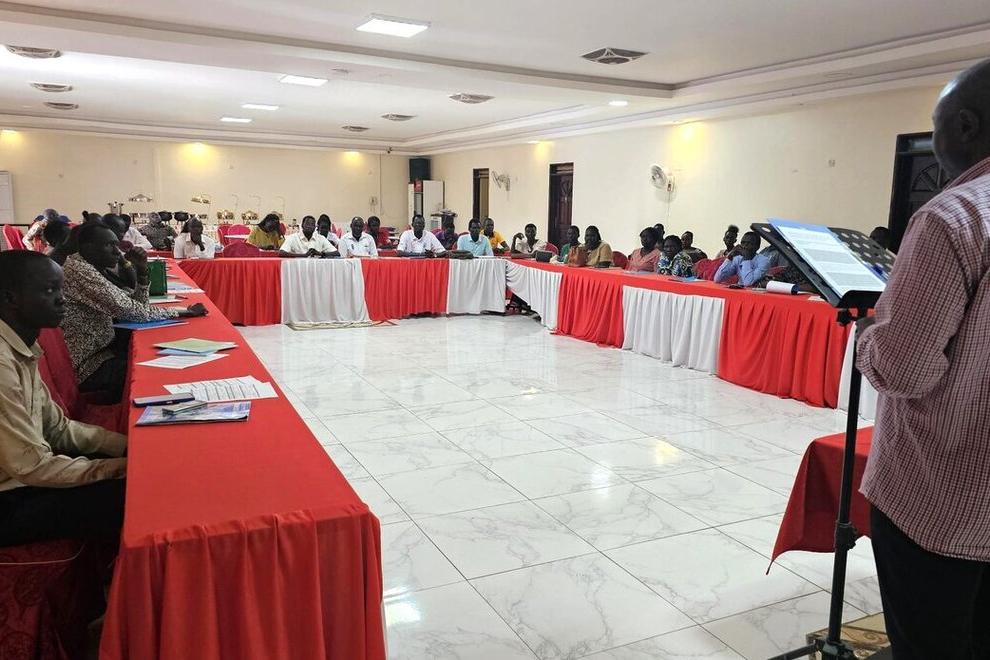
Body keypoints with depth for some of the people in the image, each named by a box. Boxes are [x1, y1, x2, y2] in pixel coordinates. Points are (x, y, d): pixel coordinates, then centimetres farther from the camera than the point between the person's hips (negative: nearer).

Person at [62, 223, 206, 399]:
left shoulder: (94, 269, 9)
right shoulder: (79, 270, -20)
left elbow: (136, 304, 11)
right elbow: (128, 310, -24)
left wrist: (142, 270, -4)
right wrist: (184, 312, -17)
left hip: (101, 349, 9)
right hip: (87, 366, -9)